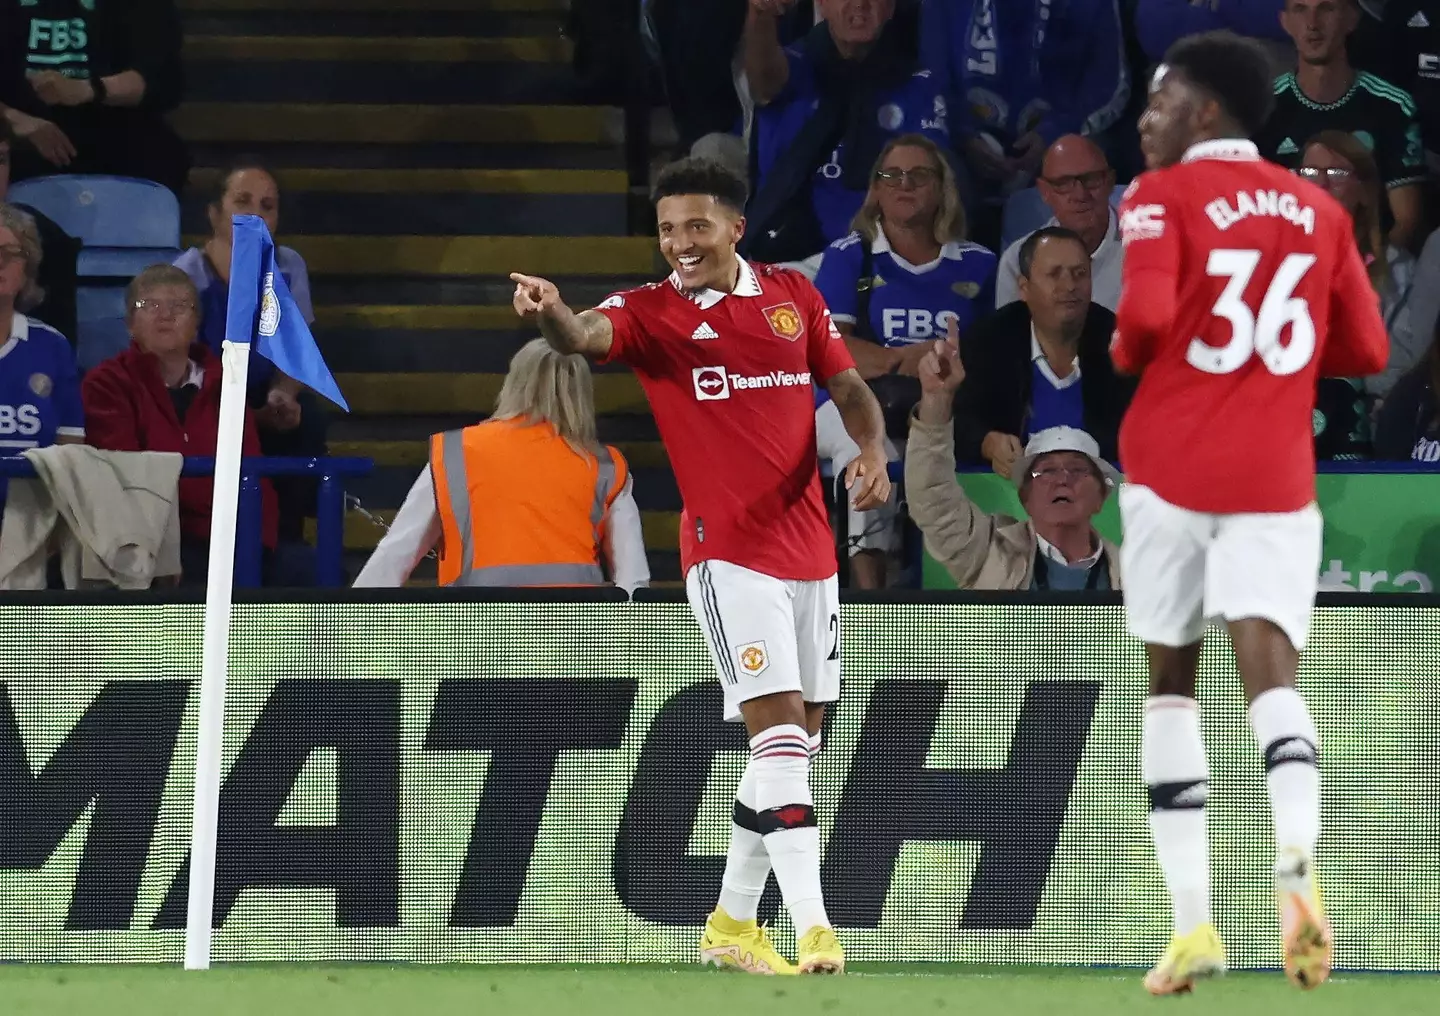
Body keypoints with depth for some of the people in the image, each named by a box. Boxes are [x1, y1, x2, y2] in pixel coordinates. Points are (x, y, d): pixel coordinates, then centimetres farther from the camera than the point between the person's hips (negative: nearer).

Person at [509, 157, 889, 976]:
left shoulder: (794, 294, 7)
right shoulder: (652, 312, -6)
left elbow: (850, 388, 13)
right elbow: (585, 335, -26)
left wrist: (873, 450, -8)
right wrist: (550, 313, -50)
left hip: (810, 547, 5)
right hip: (727, 550, -5)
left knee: (799, 741, 10)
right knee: (780, 726, -17)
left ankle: (733, 921, 23)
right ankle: (813, 927, -21)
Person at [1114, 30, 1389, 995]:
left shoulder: (1162, 197, -3)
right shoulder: (1318, 209, 11)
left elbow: (1147, 314, -19)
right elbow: (1366, 349, 11)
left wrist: (1124, 353, 2)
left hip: (1173, 465, -2)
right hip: (1277, 476, 2)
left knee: (1171, 684, 11)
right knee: (1271, 672, -7)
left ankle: (1194, 923, 7)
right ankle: (1299, 862, -37)